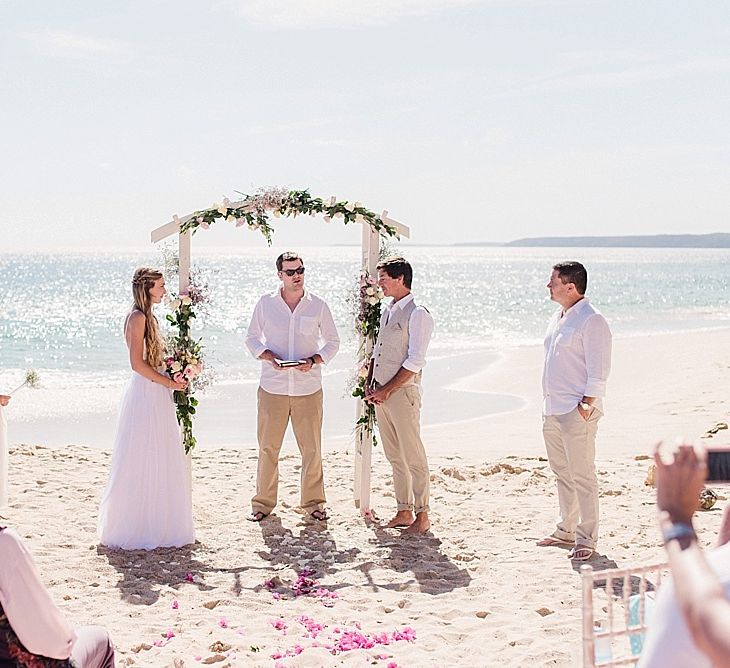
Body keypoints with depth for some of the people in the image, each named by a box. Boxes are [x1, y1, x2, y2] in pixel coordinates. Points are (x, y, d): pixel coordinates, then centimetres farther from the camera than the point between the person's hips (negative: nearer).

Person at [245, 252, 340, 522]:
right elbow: (252, 338, 9)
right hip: (272, 387, 0)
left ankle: (313, 502, 17)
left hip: (308, 388, 0)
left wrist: (314, 361, -9)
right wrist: (269, 357, -10)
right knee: (268, 447, 4)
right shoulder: (266, 304, 3)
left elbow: (332, 341, 10)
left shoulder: (318, 306, 3)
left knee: (312, 448, 4)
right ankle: (263, 502, 16)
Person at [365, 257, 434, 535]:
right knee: (395, 457, 13)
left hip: (402, 392, -8)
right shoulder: (387, 311, 15)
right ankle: (403, 512, 20)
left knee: (413, 457, -3)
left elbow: (414, 362, -16)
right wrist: (370, 386, 8)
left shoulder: (418, 314, -11)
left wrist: (386, 391, -15)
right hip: (381, 394, 8)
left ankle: (422, 517, 4)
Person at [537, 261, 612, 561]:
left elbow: (598, 371, -14)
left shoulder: (591, 320, -12)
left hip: (576, 411, -9)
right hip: (552, 409, 9)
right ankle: (567, 530, 27)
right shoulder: (558, 318, 16)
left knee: (582, 475, -5)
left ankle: (586, 539, 0)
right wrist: (547, 402, 17)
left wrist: (587, 404, -18)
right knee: (561, 472, 16)